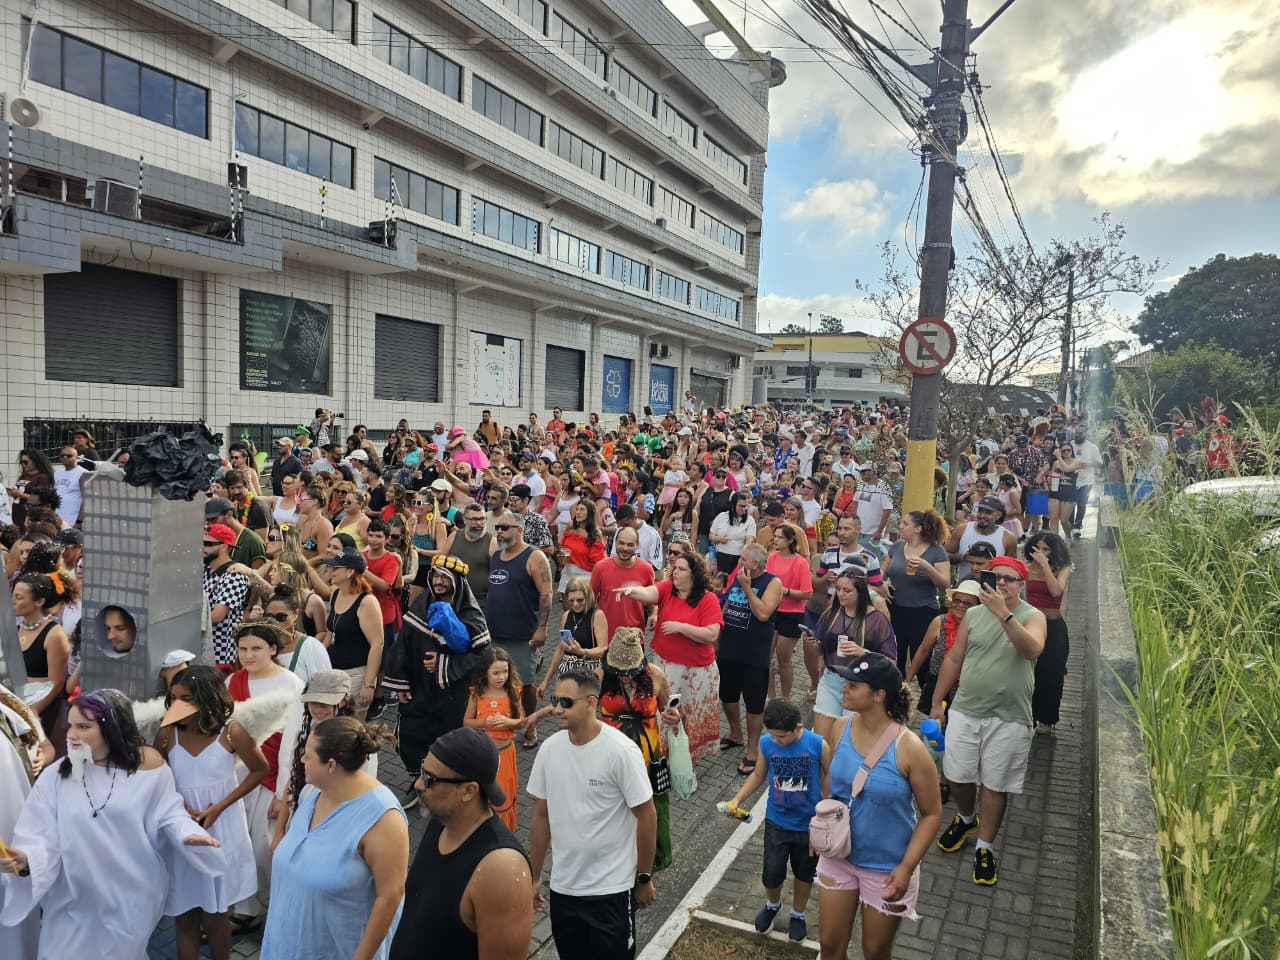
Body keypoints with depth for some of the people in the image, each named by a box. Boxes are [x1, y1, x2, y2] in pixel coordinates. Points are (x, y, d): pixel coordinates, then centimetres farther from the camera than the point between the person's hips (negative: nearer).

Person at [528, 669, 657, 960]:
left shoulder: (620, 751, -19)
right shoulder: (549, 749, -5)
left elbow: (646, 816, -11)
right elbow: (541, 815, 5)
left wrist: (644, 877, -6)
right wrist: (534, 876, 9)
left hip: (612, 888, -5)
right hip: (562, 886, 5)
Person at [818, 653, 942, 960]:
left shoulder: (909, 748, -25)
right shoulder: (839, 730, -11)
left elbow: (932, 814, -15)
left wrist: (906, 868, -18)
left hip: (886, 867, -4)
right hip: (838, 857, 4)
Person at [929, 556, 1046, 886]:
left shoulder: (1033, 617, -5)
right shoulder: (973, 614, 3)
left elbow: (1033, 649, -27)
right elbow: (953, 659, 7)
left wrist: (1003, 613, -35)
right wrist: (936, 703, 8)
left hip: (1009, 719, -3)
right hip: (964, 712, 3)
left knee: (995, 786, 7)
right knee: (956, 777, 11)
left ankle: (984, 848, 24)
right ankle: (966, 820, 41)